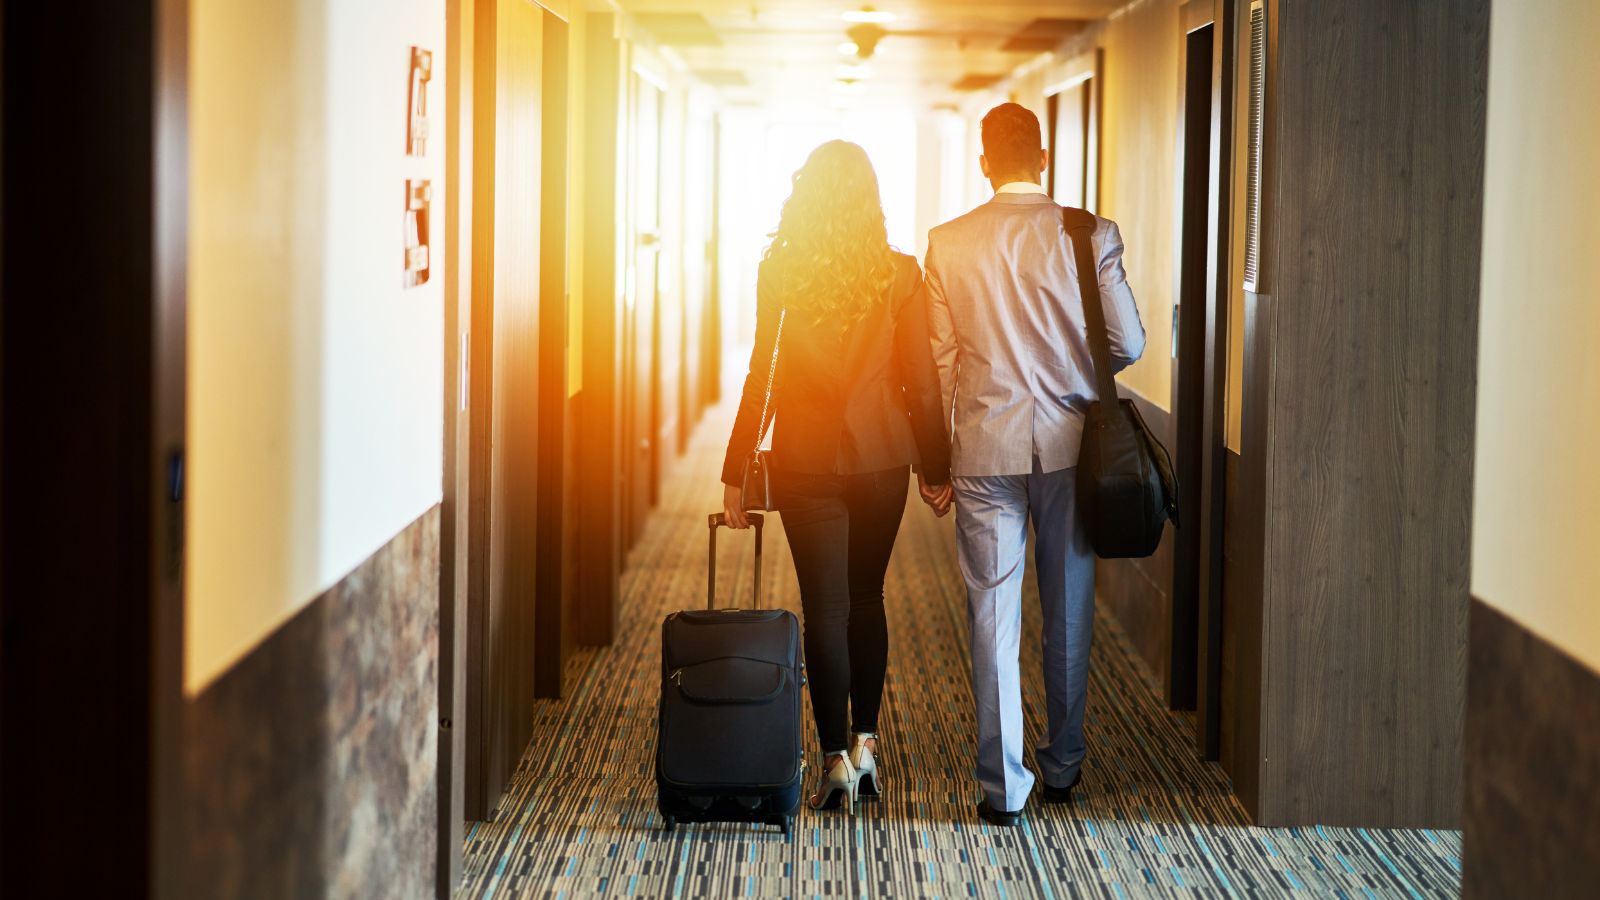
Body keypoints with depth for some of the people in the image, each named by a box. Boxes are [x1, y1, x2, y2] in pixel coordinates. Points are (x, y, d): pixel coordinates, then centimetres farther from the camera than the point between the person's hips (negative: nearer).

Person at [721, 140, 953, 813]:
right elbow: (921, 381, -1)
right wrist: (935, 467, 9)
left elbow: (760, 375, -5)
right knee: (866, 597, 18)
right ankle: (865, 741, 20)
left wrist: (735, 472, 2)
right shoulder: (900, 273, -3)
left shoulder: (778, 271, -6)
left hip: (804, 459, -2)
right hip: (881, 454, 2)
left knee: (824, 608, 2)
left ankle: (836, 758, -2)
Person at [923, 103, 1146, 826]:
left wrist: (934, 458, 9)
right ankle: (1063, 765, 26)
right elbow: (1128, 343, -3)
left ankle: (1004, 786, 5)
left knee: (994, 616, 4)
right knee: (1069, 611, 14)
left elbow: (938, 360, 1)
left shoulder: (949, 243, -3)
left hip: (986, 448, -1)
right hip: (1069, 443, 1)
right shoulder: (1089, 235, -5)